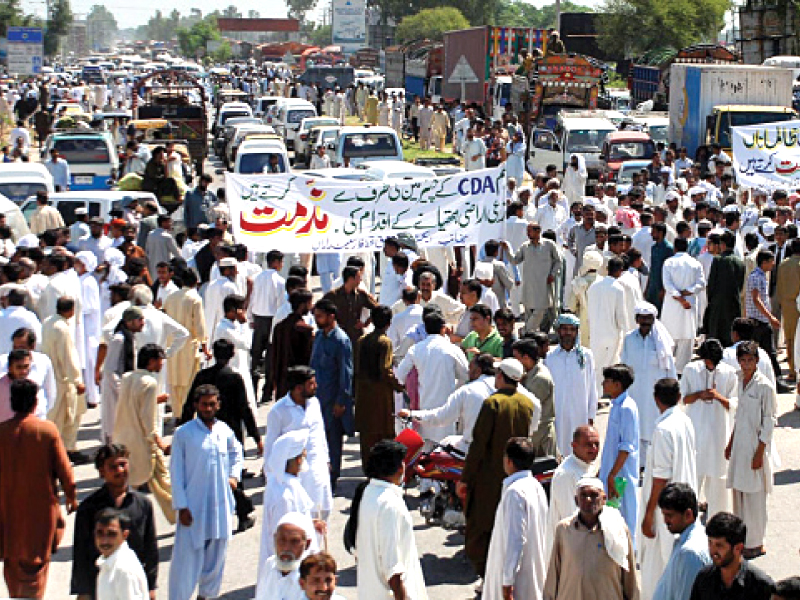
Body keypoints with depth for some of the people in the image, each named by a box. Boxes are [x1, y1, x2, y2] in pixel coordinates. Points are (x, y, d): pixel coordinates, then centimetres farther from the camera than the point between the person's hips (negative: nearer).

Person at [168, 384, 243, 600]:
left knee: (216, 555, 14)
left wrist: (234, 475, 12)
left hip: (220, 505, 4)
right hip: (193, 508, -4)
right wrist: (181, 506, -10)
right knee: (187, 557, -5)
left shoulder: (225, 431, 4)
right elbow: (176, 471, -6)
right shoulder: (183, 433, -8)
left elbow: (236, 451, 27)